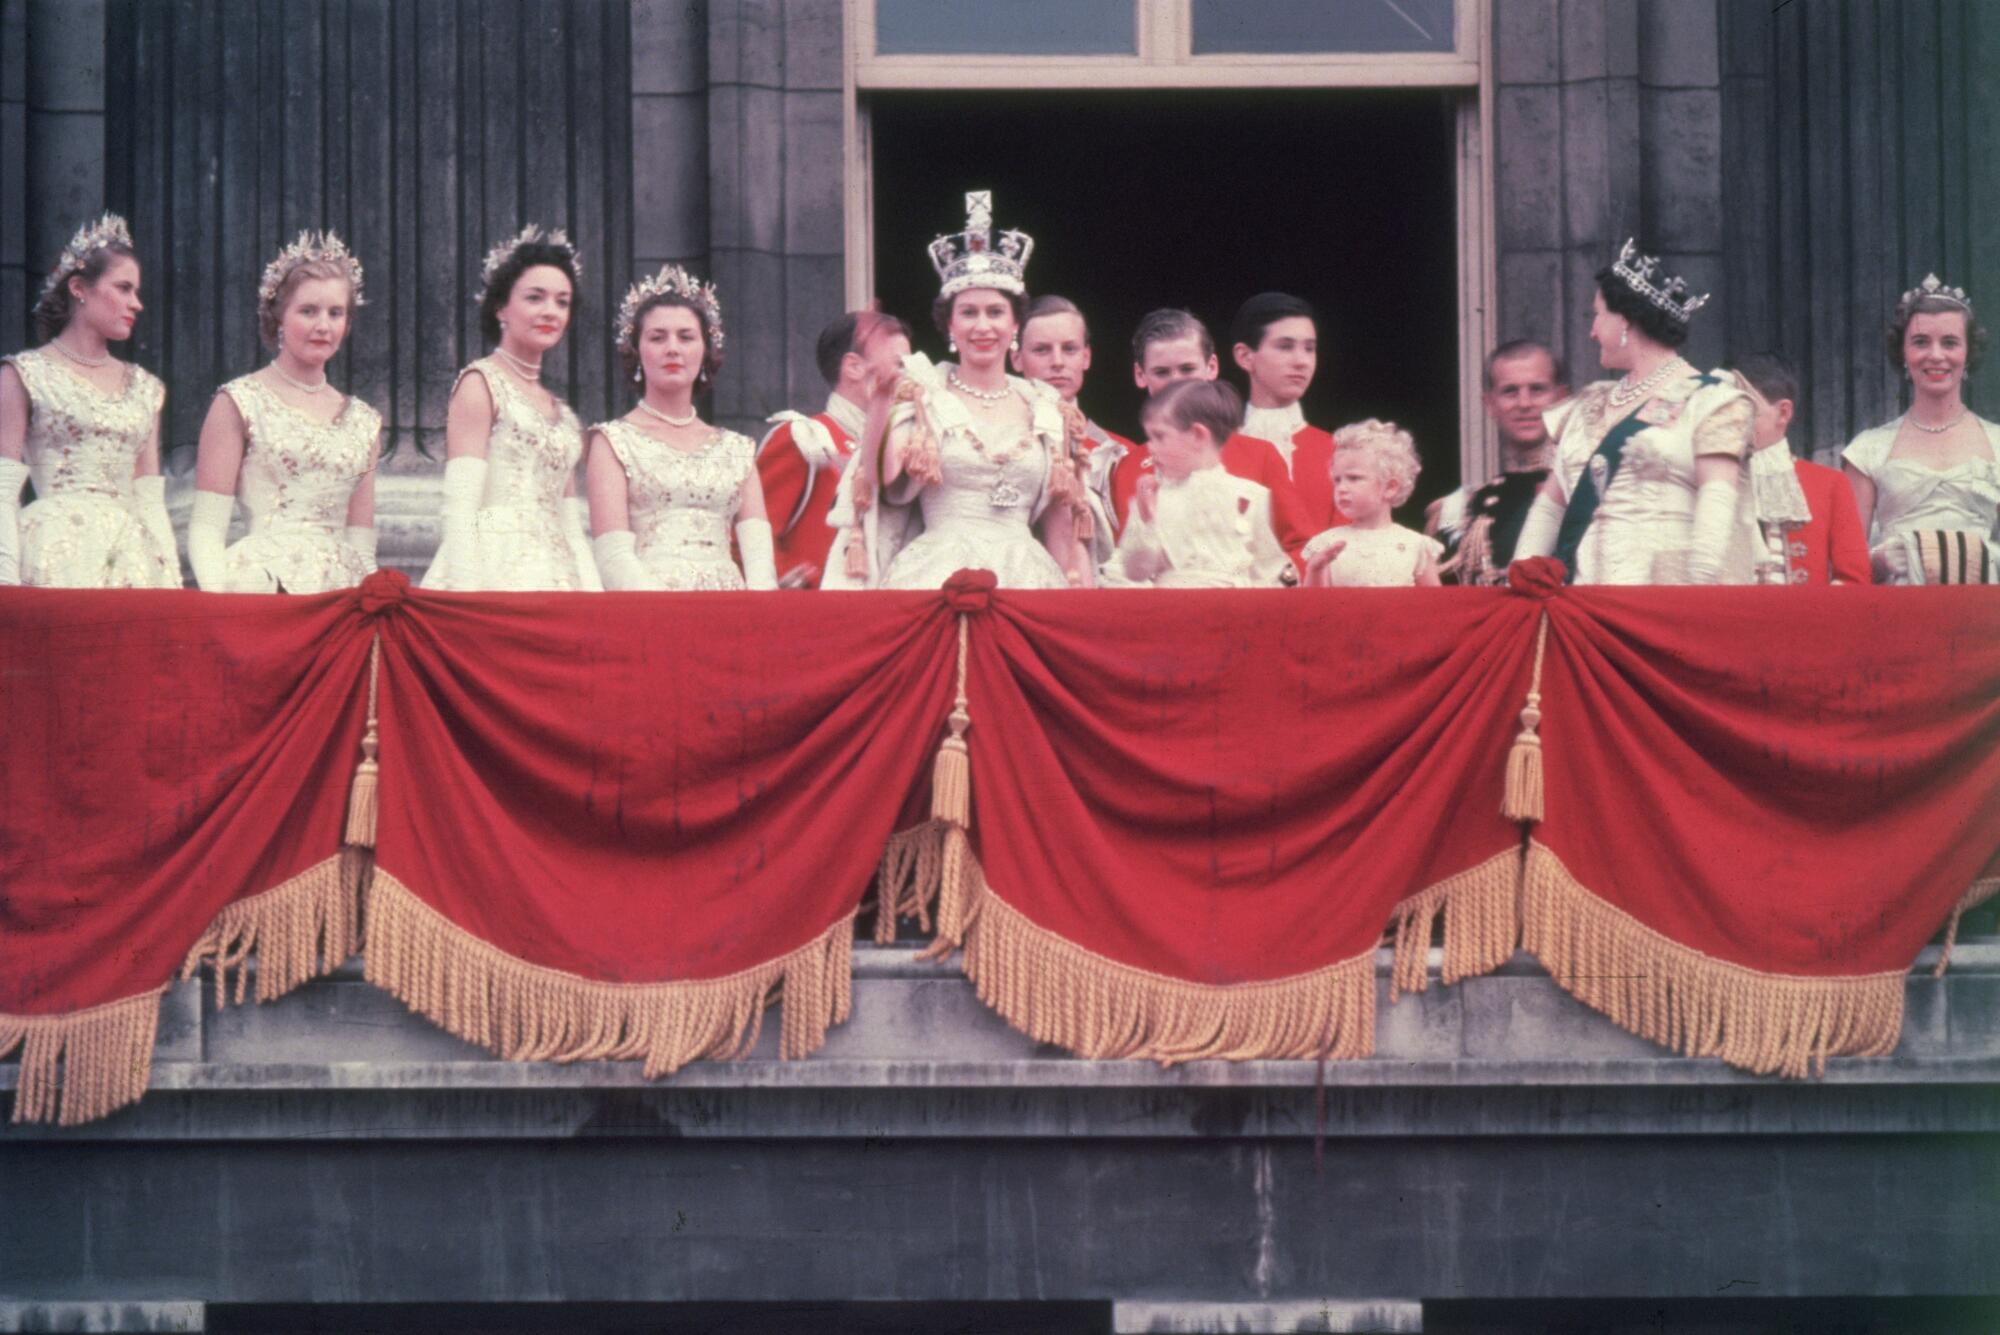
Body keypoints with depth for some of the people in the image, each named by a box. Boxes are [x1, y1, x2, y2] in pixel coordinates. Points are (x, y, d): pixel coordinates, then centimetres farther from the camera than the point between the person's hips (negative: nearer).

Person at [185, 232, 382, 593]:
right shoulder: (240, 403, 4)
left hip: (341, 590, 4)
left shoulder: (363, 422, 18)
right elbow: (206, 530, 0)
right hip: (264, 583, -4)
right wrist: (219, 599, -16)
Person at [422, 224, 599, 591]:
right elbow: (460, 505, -8)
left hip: (551, 575, 6)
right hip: (497, 571, -6)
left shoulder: (563, 414, 21)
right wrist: (465, 595, -18)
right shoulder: (480, 384, 1)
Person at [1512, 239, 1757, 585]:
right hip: (1583, 605, 6)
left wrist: (1701, 597, -20)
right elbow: (1549, 504, 22)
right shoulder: (1589, 408, 22)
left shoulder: (1708, 400, 1)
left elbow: (1716, 510, -9)